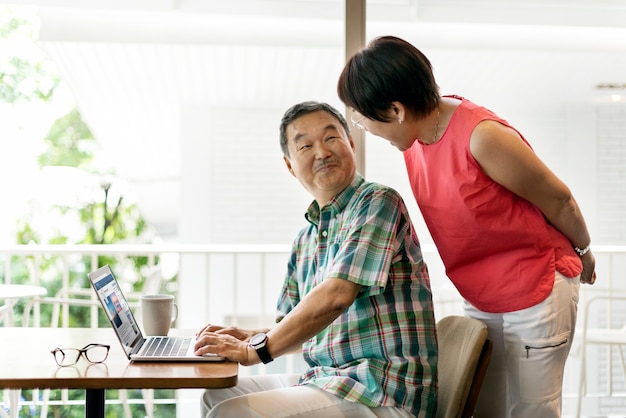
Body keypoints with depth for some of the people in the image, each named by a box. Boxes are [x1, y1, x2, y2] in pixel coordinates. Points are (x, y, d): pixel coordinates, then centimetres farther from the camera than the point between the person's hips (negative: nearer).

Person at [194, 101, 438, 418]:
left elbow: (336, 295, -21)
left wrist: (256, 349, -14)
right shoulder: (305, 239, 16)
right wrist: (249, 337, 3)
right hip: (324, 380, 8)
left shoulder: (378, 201, -10)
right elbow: (298, 327, 23)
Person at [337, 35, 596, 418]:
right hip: (480, 299, 7)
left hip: (536, 296, -7)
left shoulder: (482, 137, -27)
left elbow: (558, 199, -12)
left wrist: (583, 251, 4)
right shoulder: (415, 139, -2)